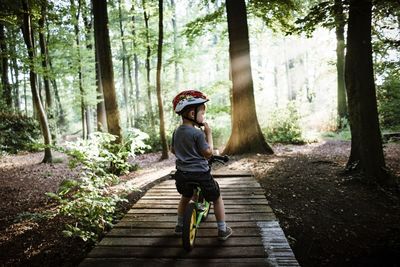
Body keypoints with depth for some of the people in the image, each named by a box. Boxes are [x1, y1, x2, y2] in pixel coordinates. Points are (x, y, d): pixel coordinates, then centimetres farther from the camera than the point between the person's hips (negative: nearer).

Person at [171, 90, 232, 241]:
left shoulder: (177, 131, 3)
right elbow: (208, 153, -14)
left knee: (185, 197, 31)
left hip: (182, 174, 7)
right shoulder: (198, 133, -19)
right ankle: (223, 230, 21)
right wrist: (209, 134, -8)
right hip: (200, 174, -6)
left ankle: (180, 226, 41)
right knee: (217, 198, 15)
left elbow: (173, 150, 16)